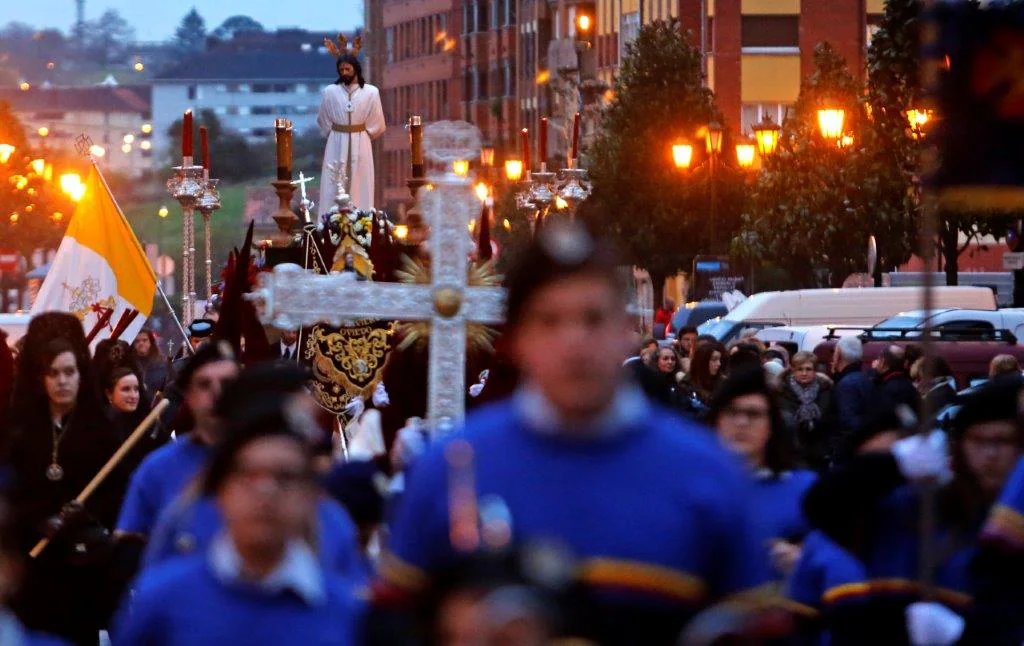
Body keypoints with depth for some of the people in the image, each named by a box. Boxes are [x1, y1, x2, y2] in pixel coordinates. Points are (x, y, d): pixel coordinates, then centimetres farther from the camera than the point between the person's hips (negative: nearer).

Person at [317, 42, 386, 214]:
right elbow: (323, 121, 12)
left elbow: (377, 123, 5)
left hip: (360, 144, -1)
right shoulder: (330, 92, 0)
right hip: (336, 144, 1)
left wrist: (363, 136, 7)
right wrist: (334, 135, 11)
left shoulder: (371, 92, -4)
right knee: (333, 185, -1)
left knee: (359, 185, 0)